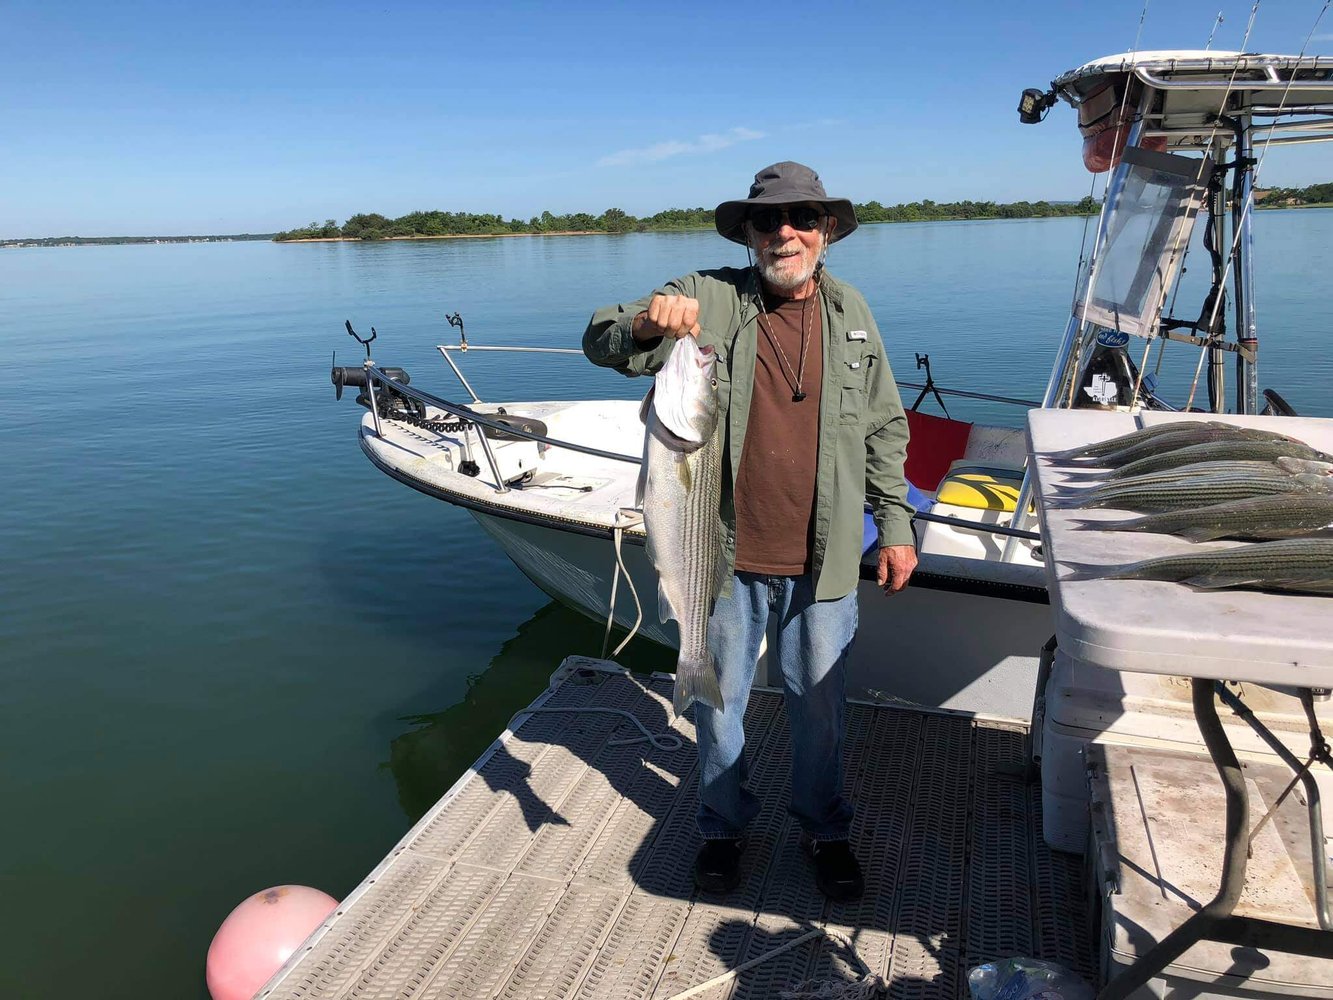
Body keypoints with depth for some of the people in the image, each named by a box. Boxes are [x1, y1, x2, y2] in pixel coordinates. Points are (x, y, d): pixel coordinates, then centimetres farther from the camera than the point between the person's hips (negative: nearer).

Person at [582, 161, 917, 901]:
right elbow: (600, 341, -9)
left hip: (822, 558, 2)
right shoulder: (709, 299, -5)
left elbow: (884, 430, 13)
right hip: (727, 553, -1)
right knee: (719, 697, 14)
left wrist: (894, 524, 10)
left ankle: (824, 828, 39)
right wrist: (643, 324, -32)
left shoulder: (849, 312, 6)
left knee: (820, 701, 15)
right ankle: (724, 825, 38)